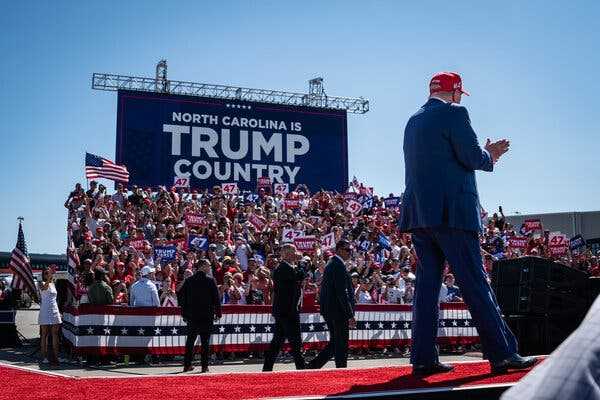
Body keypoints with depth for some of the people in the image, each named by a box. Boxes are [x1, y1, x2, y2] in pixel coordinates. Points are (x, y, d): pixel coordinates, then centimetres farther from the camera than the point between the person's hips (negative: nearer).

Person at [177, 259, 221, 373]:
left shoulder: (188, 281, 2)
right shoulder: (210, 281, -8)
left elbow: (181, 296, 4)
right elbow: (216, 298, -7)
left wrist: (184, 313, 11)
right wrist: (218, 313, 3)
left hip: (191, 316, 3)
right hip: (207, 316, -3)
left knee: (190, 341, 13)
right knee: (205, 342, 2)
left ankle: (187, 365, 14)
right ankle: (204, 366, 2)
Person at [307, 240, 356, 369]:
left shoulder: (331, 264, 16)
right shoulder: (339, 265, -14)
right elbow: (342, 292, -20)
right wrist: (350, 315, -18)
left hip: (328, 310, 10)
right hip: (338, 310, -10)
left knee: (335, 343, 16)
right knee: (341, 345, -1)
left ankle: (313, 365, 13)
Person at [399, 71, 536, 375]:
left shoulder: (413, 121, 19)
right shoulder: (454, 113, -4)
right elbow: (472, 157, -11)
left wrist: (486, 154, 27)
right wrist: (489, 155, 11)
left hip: (418, 213, 7)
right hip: (451, 213, -7)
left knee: (427, 283, 6)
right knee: (475, 283, -4)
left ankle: (423, 358, 5)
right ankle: (502, 354, 0)